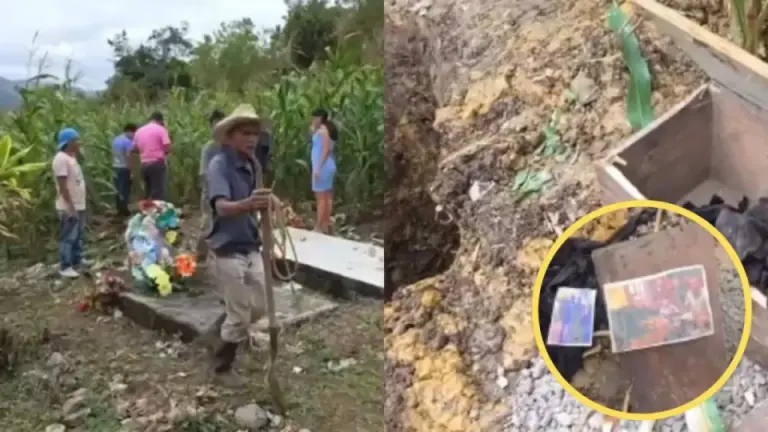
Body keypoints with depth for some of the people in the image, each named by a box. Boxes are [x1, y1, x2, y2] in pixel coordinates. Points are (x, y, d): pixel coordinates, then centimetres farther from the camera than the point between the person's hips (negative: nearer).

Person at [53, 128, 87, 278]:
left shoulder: (71, 157, 12)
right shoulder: (61, 159, -19)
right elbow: (62, 186, -22)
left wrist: (78, 205, 17)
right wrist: (70, 206, -22)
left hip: (79, 205, 10)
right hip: (68, 207, -10)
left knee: (78, 235, 19)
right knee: (68, 237, -3)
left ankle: (77, 260, 31)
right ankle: (65, 267, 4)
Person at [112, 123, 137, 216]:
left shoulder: (115, 140, 12)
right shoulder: (128, 141, -15)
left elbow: (113, 154, 15)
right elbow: (128, 157, -20)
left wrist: (115, 164, 20)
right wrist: (131, 170, -18)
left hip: (115, 167, 9)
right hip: (124, 168, -9)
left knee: (118, 190, 12)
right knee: (125, 190, -3)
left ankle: (120, 210, 16)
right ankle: (124, 210, -1)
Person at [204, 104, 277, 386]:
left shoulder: (253, 165, 5)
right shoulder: (219, 165, -18)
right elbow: (221, 207, -34)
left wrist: (268, 202, -4)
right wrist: (247, 204, -51)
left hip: (251, 247, 7)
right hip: (228, 250, -7)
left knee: (260, 307, 17)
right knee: (239, 316, 3)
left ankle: (227, 332, 46)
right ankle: (222, 368, 25)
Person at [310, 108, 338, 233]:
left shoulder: (323, 130, -13)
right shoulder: (326, 129, 16)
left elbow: (326, 150, -21)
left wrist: (318, 167, -22)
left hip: (323, 167, -11)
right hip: (327, 166, 11)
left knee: (321, 197, -8)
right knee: (327, 196, 10)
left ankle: (318, 227, -6)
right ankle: (326, 225, 15)